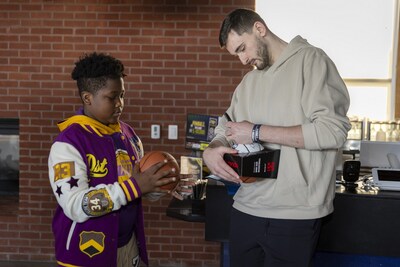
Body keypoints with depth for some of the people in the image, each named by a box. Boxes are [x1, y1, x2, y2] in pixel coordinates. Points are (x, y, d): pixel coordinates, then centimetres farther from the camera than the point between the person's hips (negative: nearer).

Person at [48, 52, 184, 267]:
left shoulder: (127, 133, 4)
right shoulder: (68, 143, -16)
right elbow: (75, 206, -25)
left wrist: (160, 184, -11)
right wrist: (134, 186, -29)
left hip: (128, 244, 6)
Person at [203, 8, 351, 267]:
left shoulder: (311, 60, -5)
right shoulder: (248, 83, 16)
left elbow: (333, 130, -17)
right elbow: (225, 130, 18)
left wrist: (257, 132, -14)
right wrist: (211, 151, -7)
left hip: (295, 216, -6)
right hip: (246, 209, 6)